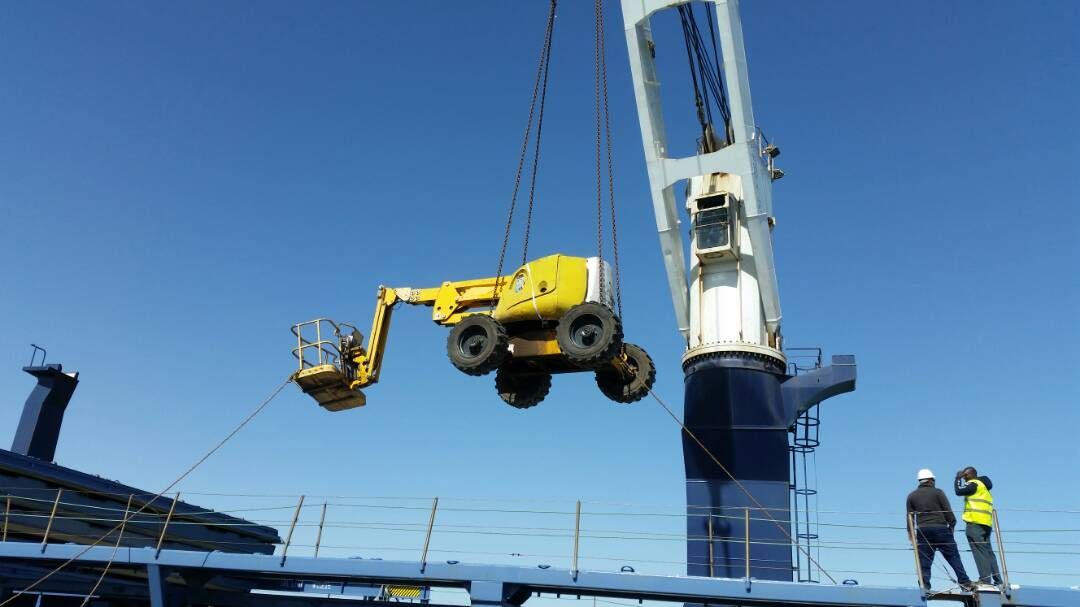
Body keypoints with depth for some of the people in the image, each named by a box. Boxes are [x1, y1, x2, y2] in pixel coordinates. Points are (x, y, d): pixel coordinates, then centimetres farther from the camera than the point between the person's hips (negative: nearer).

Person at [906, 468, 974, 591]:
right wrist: (952, 524, 12)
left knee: (924, 561, 2)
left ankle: (924, 587, -3)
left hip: (922, 531, 2)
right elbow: (948, 511, 0)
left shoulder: (911, 496, 11)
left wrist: (910, 532, 16)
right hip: (941, 529, -2)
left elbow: (910, 516, 10)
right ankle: (964, 582, 4)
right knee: (953, 556, 6)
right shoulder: (938, 492, 3)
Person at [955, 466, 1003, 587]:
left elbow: (959, 491, -9)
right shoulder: (983, 487, 24)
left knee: (980, 552, -10)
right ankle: (997, 580, 11)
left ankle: (985, 580, -13)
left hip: (975, 523, -9)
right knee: (988, 552, 11)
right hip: (986, 524, 9)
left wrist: (958, 478, 1)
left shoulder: (974, 484, -5)